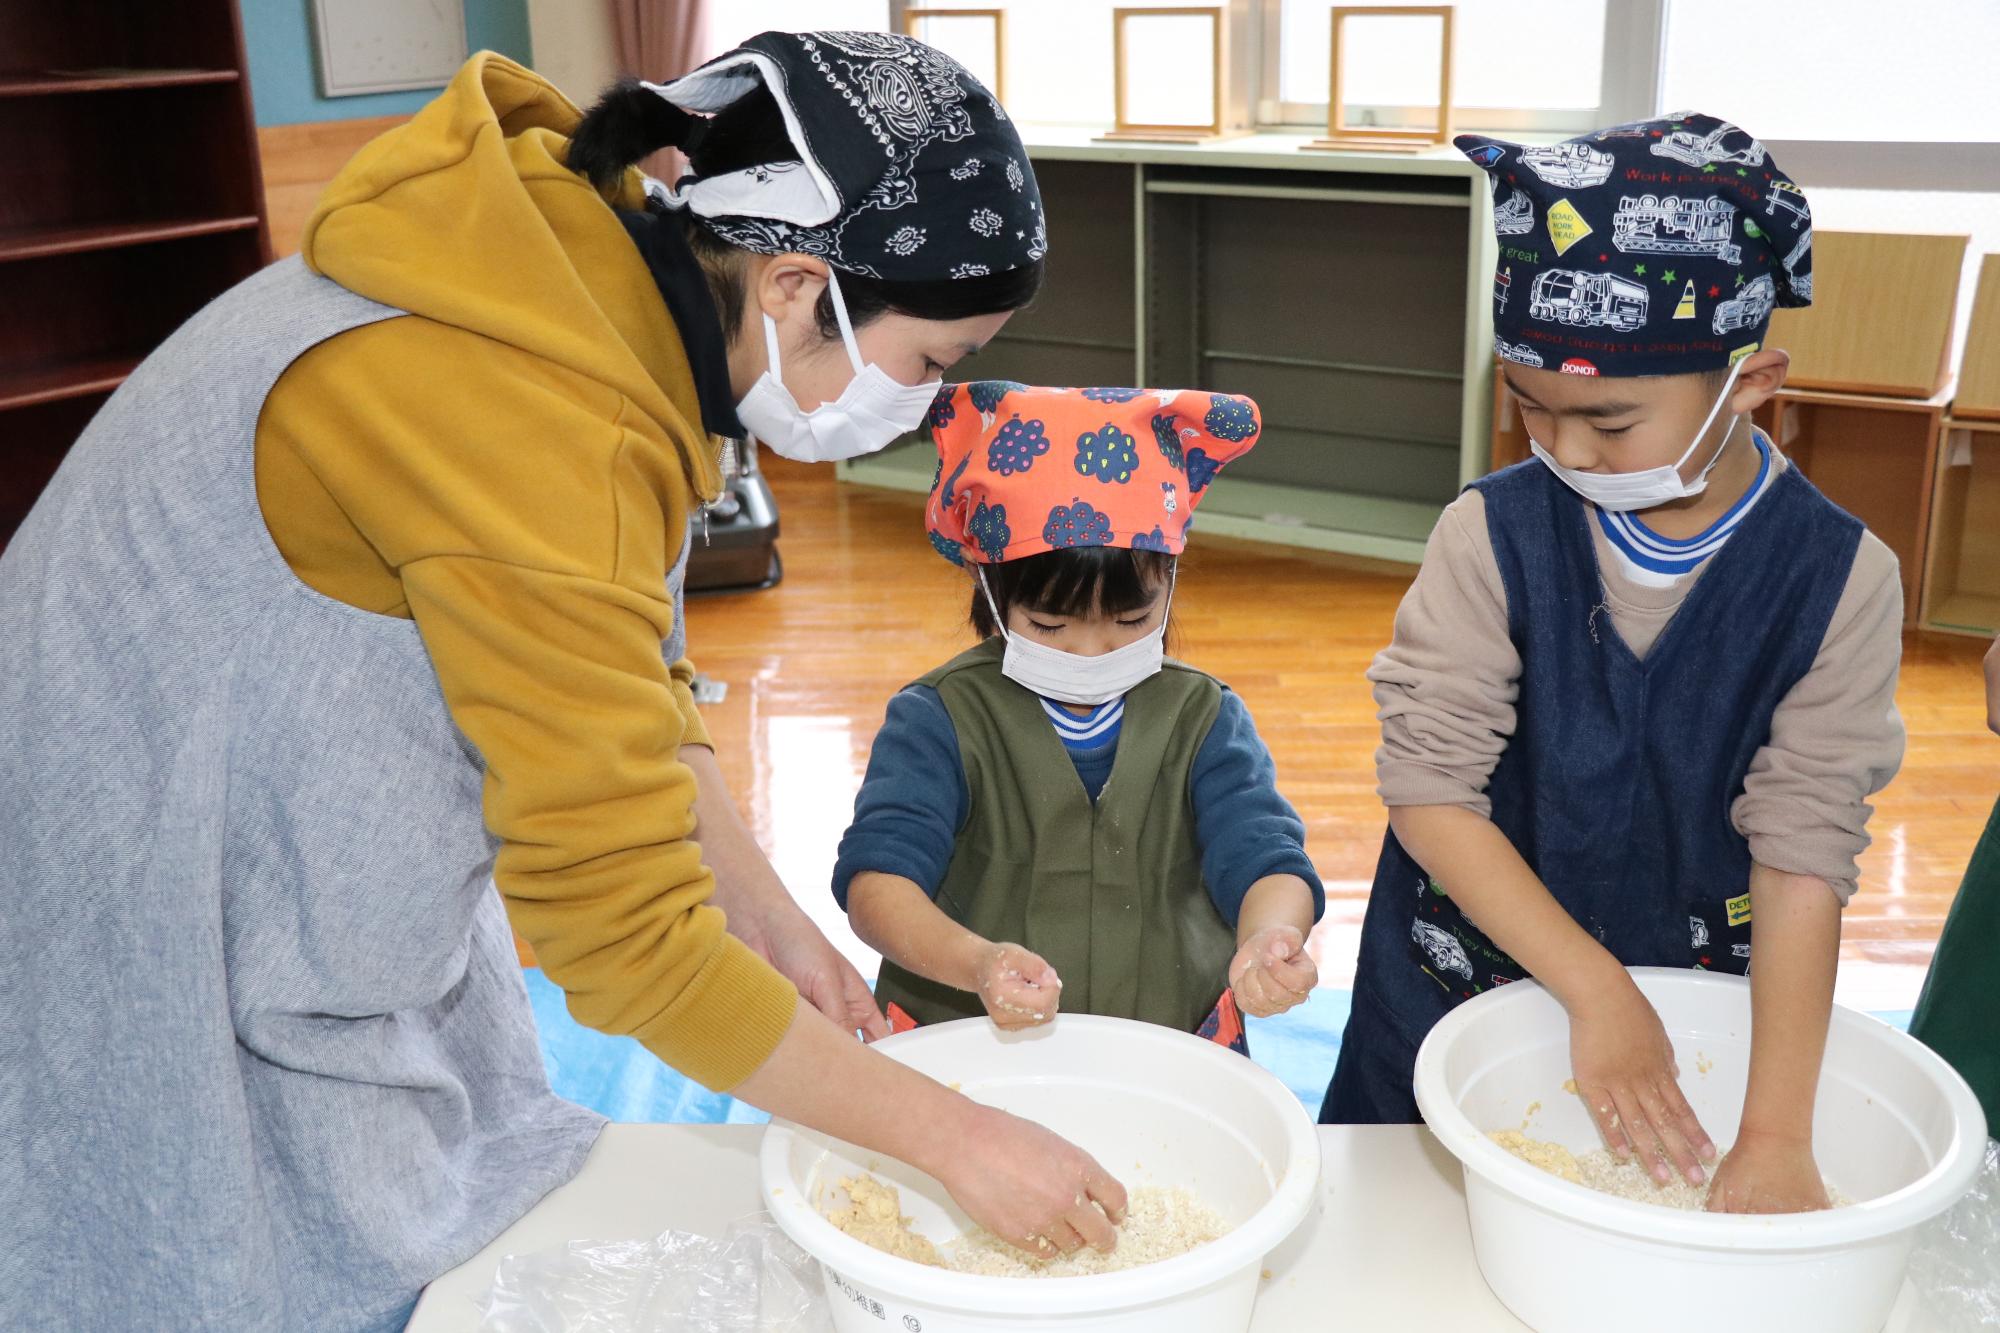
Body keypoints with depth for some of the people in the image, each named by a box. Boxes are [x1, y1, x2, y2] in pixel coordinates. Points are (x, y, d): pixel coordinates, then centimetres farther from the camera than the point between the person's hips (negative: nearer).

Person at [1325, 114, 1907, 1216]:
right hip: (1458, 1000, 0)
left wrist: (1775, 1134, -20)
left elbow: (1805, 853, -16)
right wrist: (1596, 991, -23)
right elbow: (1429, 788, -18)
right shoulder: (1495, 535, -15)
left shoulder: (1839, 579, -14)